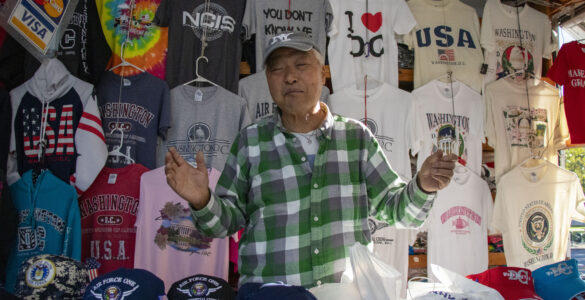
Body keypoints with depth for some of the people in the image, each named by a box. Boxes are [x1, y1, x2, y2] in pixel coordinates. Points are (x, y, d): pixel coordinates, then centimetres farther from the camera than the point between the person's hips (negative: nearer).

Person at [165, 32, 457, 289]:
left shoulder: (357, 136, 4)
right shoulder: (250, 141, 2)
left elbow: (398, 211, 6)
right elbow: (227, 220, 5)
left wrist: (422, 187, -13)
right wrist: (202, 200, -15)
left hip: (349, 292, 1)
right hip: (267, 293, -1)